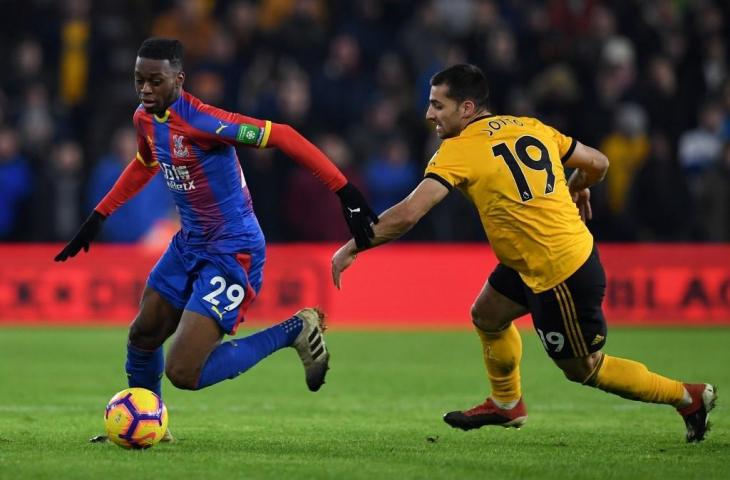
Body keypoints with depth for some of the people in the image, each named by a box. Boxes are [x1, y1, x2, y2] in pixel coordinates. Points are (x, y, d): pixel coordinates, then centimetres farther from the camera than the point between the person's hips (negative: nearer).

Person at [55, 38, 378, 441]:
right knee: (142, 338, 18)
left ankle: (295, 331, 0)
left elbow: (282, 136, -26)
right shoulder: (145, 120, 1)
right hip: (190, 244, 8)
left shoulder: (200, 121, -26)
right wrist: (98, 217, 27)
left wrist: (346, 192, -30)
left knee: (183, 373, -14)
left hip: (233, 254, -8)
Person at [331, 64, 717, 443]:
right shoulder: (530, 127, 5)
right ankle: (506, 404, 40)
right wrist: (576, 189, 35)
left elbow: (407, 214, -23)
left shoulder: (459, 150, -16)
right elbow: (598, 164, 12)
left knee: (584, 369, 10)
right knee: (487, 315, 21)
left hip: (560, 276, -8)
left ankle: (689, 397, 19)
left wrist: (352, 249, -14)